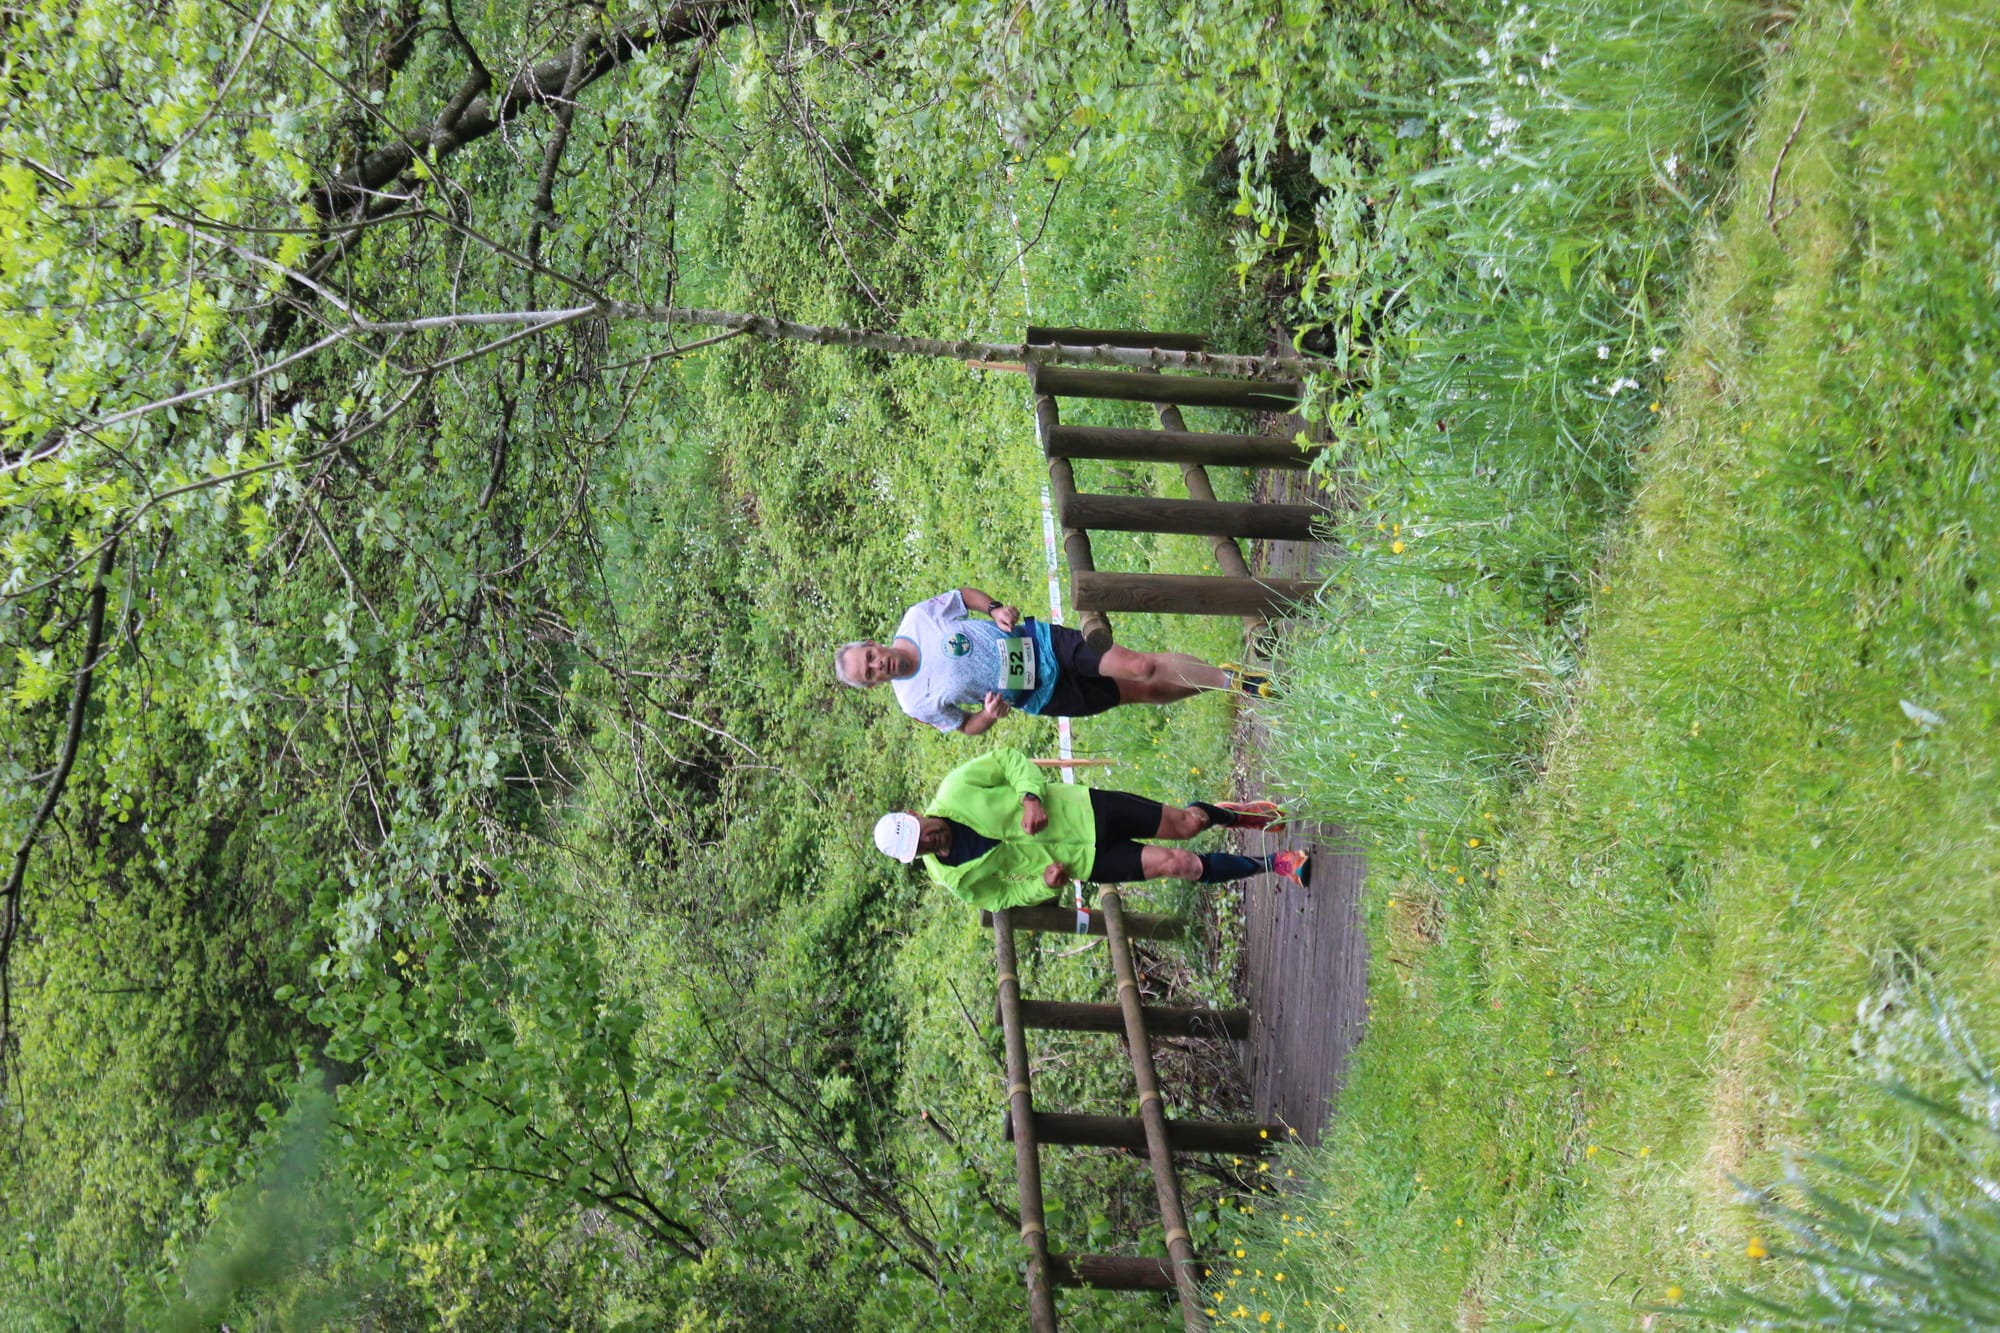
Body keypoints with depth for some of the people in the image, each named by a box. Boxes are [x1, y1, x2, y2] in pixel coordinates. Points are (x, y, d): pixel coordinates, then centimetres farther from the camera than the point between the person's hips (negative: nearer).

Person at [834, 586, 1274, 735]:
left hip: (1039, 641, 1)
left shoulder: (917, 617, -11)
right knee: (1143, 693, -3)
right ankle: (1225, 683, 11)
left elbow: (963, 594, 7)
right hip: (1042, 695, -1)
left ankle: (1229, 677, 6)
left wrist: (994, 609, -12)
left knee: (1139, 667, -11)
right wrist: (988, 715, -20)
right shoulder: (918, 702, -12)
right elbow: (965, 726, 2)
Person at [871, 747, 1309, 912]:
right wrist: (1041, 885, -17)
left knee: (1185, 823, 3)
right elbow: (1000, 896, 1)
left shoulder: (955, 792, -17)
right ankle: (1269, 865, 14)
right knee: (1179, 864, -7)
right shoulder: (954, 877, -12)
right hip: (1087, 860, 0)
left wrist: (1030, 797, -23)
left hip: (1084, 810, 0)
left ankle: (1228, 812, 41)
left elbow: (1008, 760, -5)